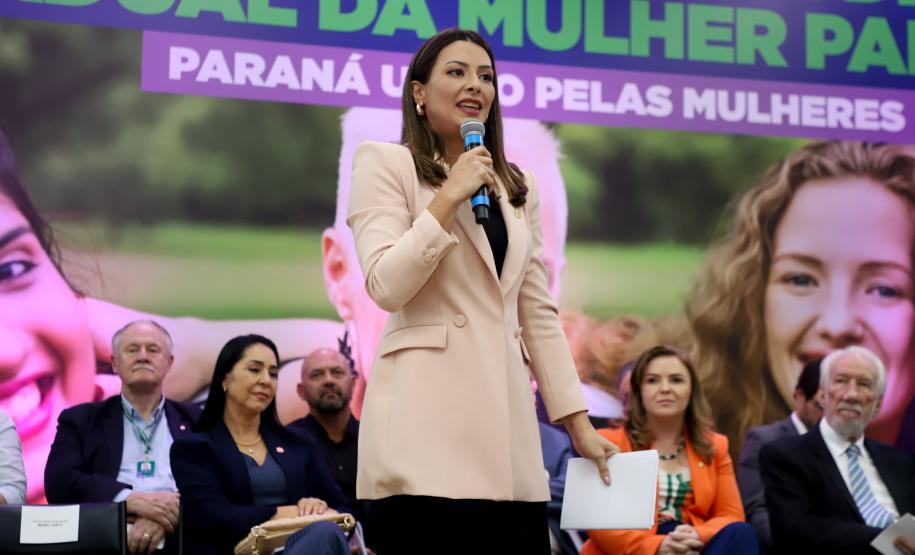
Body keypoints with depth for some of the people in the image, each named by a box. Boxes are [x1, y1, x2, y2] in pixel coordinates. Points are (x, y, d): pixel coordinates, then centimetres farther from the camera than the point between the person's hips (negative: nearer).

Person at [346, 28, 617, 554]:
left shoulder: (518, 188, 19)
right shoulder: (386, 162, 2)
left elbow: (539, 312, 16)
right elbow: (386, 286, -11)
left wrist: (579, 423, 10)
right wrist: (450, 197, -11)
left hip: (505, 414, 6)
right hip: (426, 418, -5)